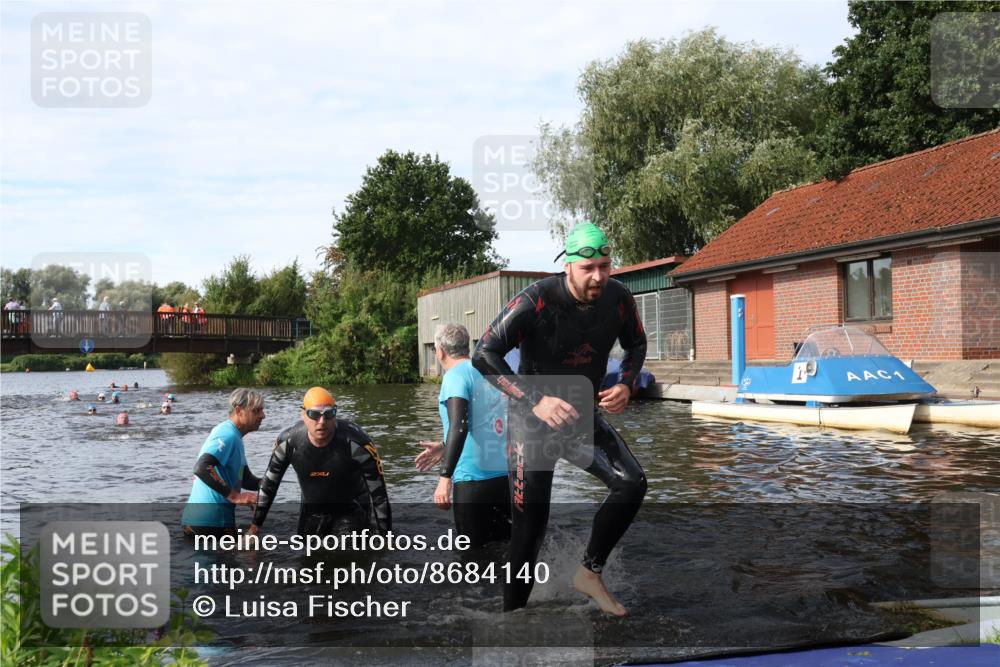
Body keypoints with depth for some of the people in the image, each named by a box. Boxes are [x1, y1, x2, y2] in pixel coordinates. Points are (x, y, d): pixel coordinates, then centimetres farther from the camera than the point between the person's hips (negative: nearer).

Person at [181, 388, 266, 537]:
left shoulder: (234, 437, 17)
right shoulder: (227, 435, -15)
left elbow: (247, 480, 19)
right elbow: (201, 468, -30)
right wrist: (234, 496, -30)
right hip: (211, 522, -10)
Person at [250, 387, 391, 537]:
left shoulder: (355, 442, -29)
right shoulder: (289, 441, -19)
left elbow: (378, 491, -21)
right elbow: (269, 483, -2)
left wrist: (386, 536, -18)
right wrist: (256, 524, 3)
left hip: (351, 511, -4)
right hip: (311, 511, 4)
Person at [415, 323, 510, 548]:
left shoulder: (456, 376, -8)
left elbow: (459, 426, -23)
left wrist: (445, 476, -26)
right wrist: (445, 448, 29)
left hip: (475, 478, -7)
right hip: (506, 475, 7)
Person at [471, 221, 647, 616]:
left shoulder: (618, 299, -8)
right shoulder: (537, 300, -24)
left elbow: (636, 345, 12)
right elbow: (484, 354, -25)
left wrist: (626, 385, -7)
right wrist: (535, 401, -32)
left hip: (583, 416, 5)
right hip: (533, 421, -5)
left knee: (632, 484, -11)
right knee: (530, 525, -5)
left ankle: (590, 574, 7)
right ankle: (513, 611, 12)